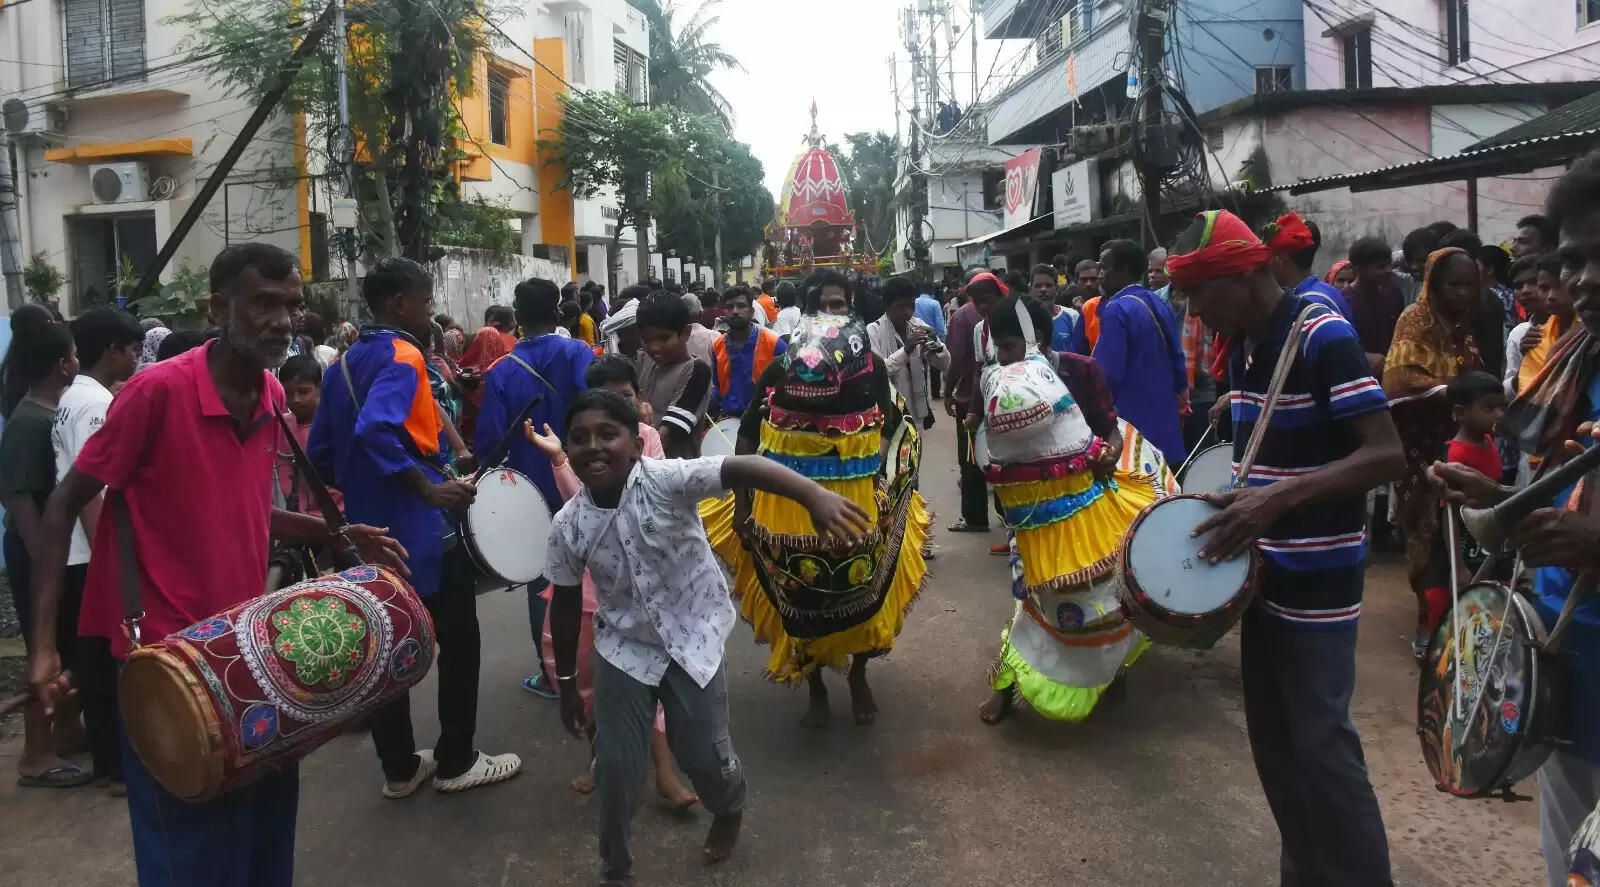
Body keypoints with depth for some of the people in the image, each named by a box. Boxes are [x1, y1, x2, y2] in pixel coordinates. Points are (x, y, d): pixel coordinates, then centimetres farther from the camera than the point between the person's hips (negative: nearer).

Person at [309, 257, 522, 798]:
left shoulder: (344, 364, 11)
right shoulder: (402, 356, -14)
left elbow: (320, 454, 13)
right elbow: (375, 430, -31)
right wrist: (430, 488, -27)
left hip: (371, 528, 8)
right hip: (423, 528, -8)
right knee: (457, 644, 5)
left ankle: (400, 767, 21)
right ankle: (456, 761, 13)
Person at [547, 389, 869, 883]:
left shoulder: (666, 481, -24)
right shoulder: (568, 526, -13)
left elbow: (742, 468, -38)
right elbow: (566, 605, 1)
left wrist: (814, 495, -55)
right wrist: (567, 683, 9)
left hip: (693, 639, -2)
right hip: (624, 649, 2)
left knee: (704, 755, 6)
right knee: (615, 767, 3)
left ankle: (729, 810, 44)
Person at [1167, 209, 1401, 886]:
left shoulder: (1325, 337, -17)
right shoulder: (1244, 346, 8)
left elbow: (1387, 454, -21)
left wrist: (1280, 497, -29)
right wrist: (1228, 503, 5)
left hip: (1316, 581, -8)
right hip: (1263, 571, 8)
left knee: (1319, 743, -2)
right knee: (1272, 740, 15)